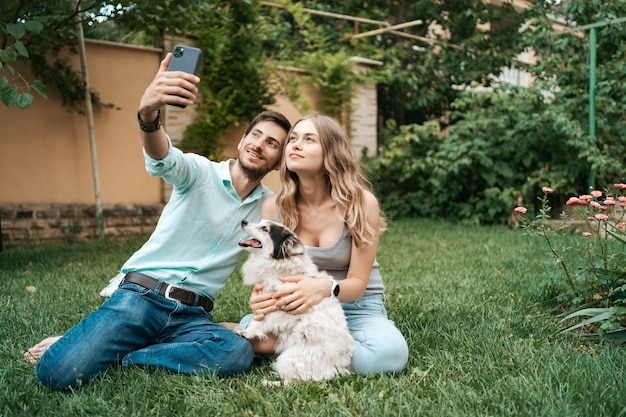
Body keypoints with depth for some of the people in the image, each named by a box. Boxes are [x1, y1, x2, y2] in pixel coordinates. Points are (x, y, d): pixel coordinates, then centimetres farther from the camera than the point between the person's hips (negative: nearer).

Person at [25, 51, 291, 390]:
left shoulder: (270, 206, 12)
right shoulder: (200, 172, -1)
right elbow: (164, 159, -23)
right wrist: (149, 114, -45)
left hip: (193, 314, 4)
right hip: (141, 294, -3)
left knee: (238, 353, -31)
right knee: (57, 373, -24)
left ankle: (117, 356, -12)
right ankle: (75, 348, 12)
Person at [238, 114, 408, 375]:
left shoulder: (361, 202, -14)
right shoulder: (273, 207, -7)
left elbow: (357, 282, -13)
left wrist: (325, 288, -37)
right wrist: (260, 297, -29)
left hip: (355, 306, -1)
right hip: (297, 309, 1)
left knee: (388, 352, -33)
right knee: (247, 331, -27)